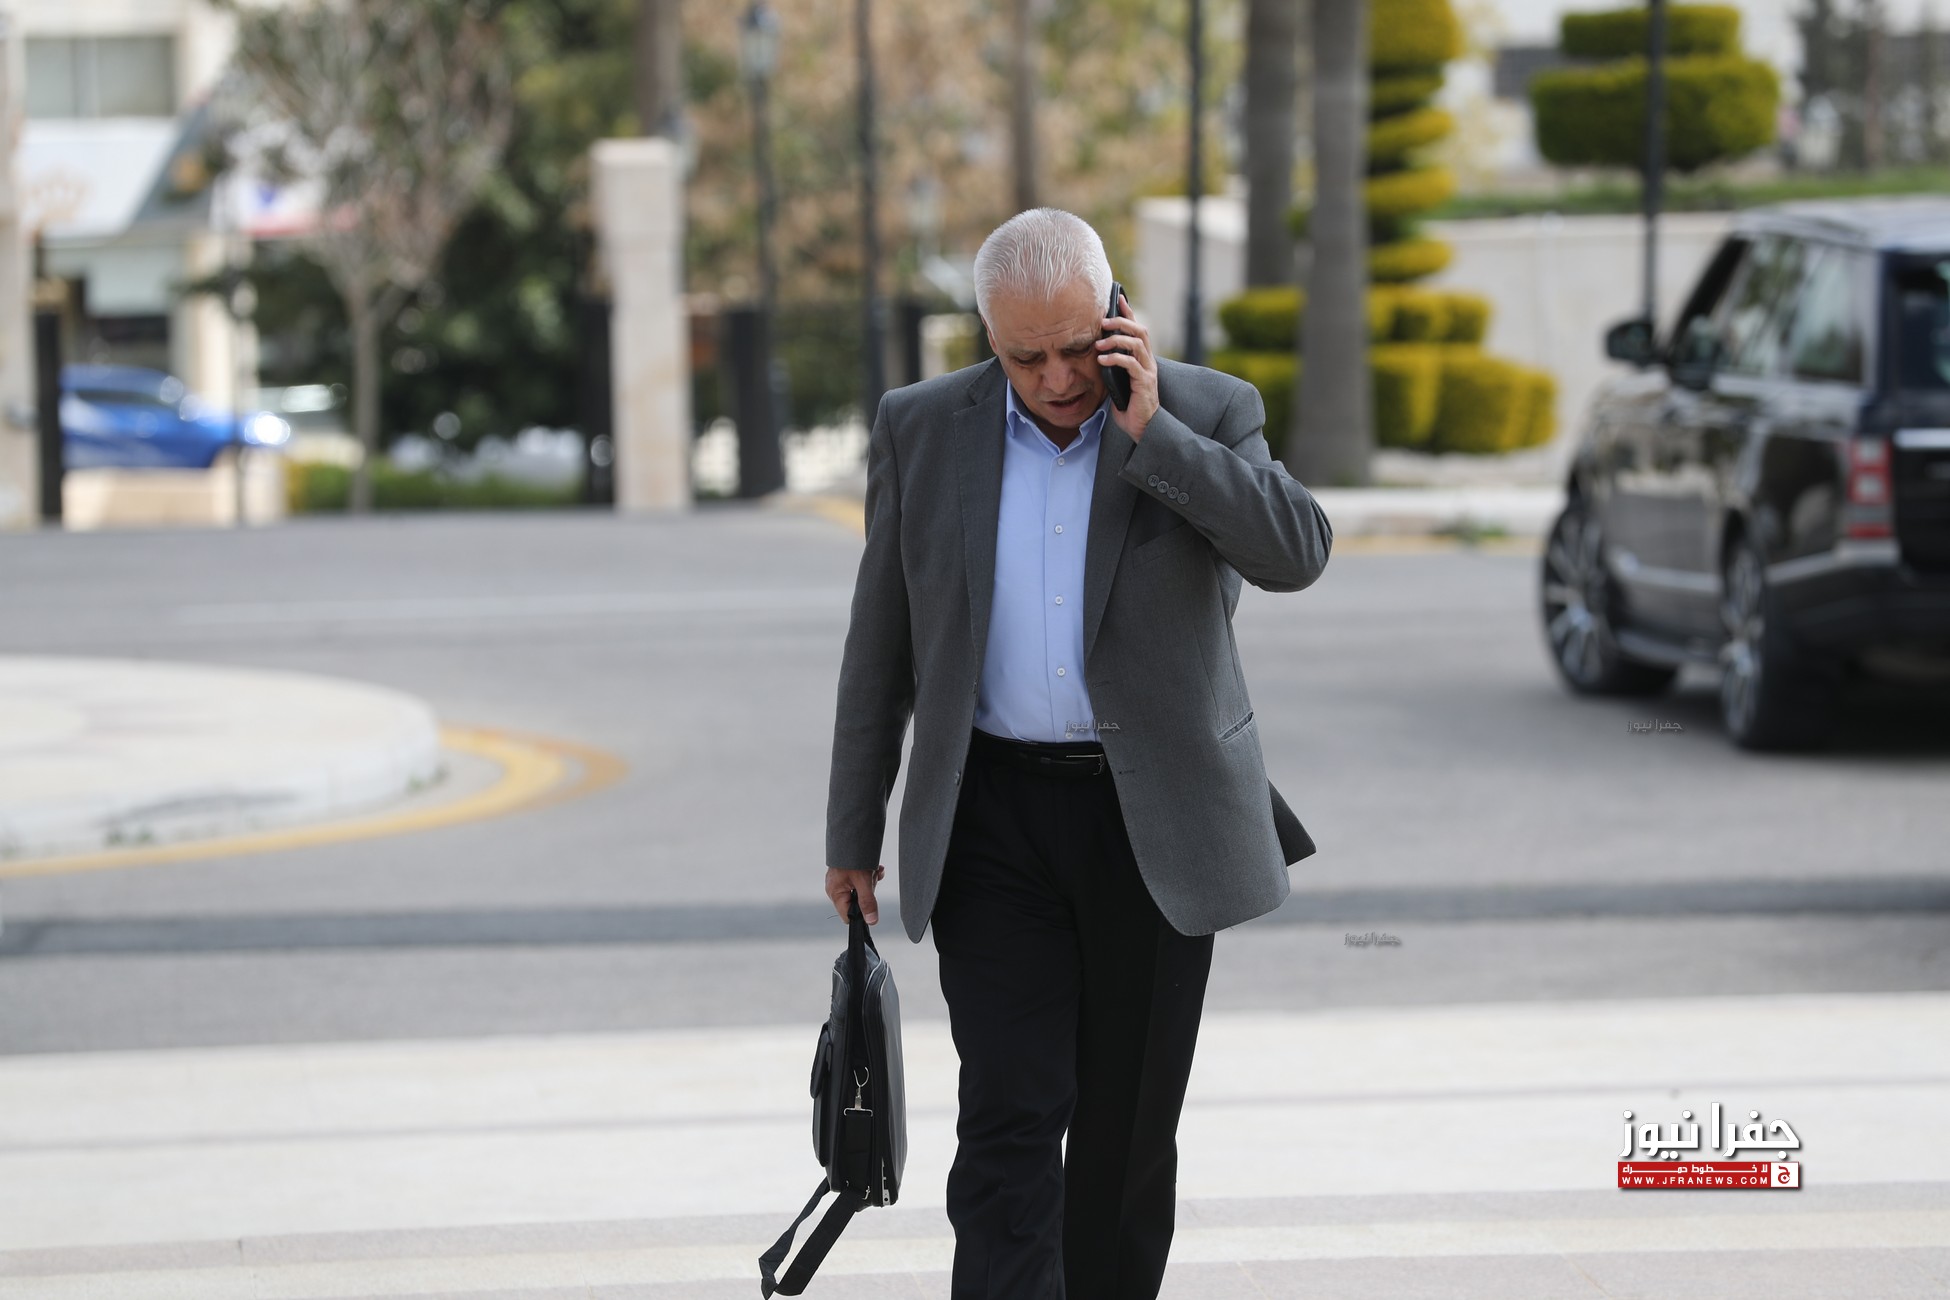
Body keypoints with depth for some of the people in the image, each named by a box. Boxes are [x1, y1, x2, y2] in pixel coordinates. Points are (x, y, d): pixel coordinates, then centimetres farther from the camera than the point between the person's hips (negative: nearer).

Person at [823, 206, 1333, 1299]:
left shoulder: (1208, 415, -3)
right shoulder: (922, 430, 1)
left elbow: (1298, 551, -19)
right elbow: (881, 646, 8)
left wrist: (1147, 430, -21)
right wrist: (854, 834, 10)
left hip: (1156, 822, 0)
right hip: (994, 815, 0)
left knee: (1128, 1130, 7)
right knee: (1012, 1122, -10)